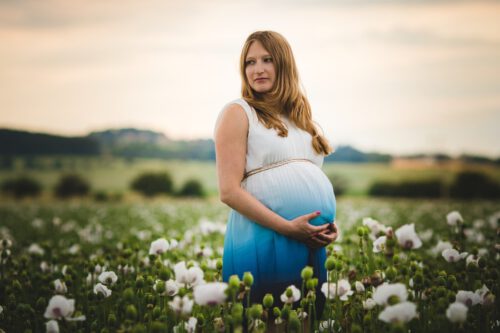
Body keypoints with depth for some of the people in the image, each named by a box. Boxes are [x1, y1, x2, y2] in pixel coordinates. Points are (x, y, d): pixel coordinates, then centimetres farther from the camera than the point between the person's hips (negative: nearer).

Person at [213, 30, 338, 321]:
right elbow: (229, 191, -10)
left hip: (316, 244, 6)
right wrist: (287, 227, -17)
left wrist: (332, 225, 2)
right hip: (265, 240, -6)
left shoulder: (300, 115, 18)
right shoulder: (238, 113, -1)